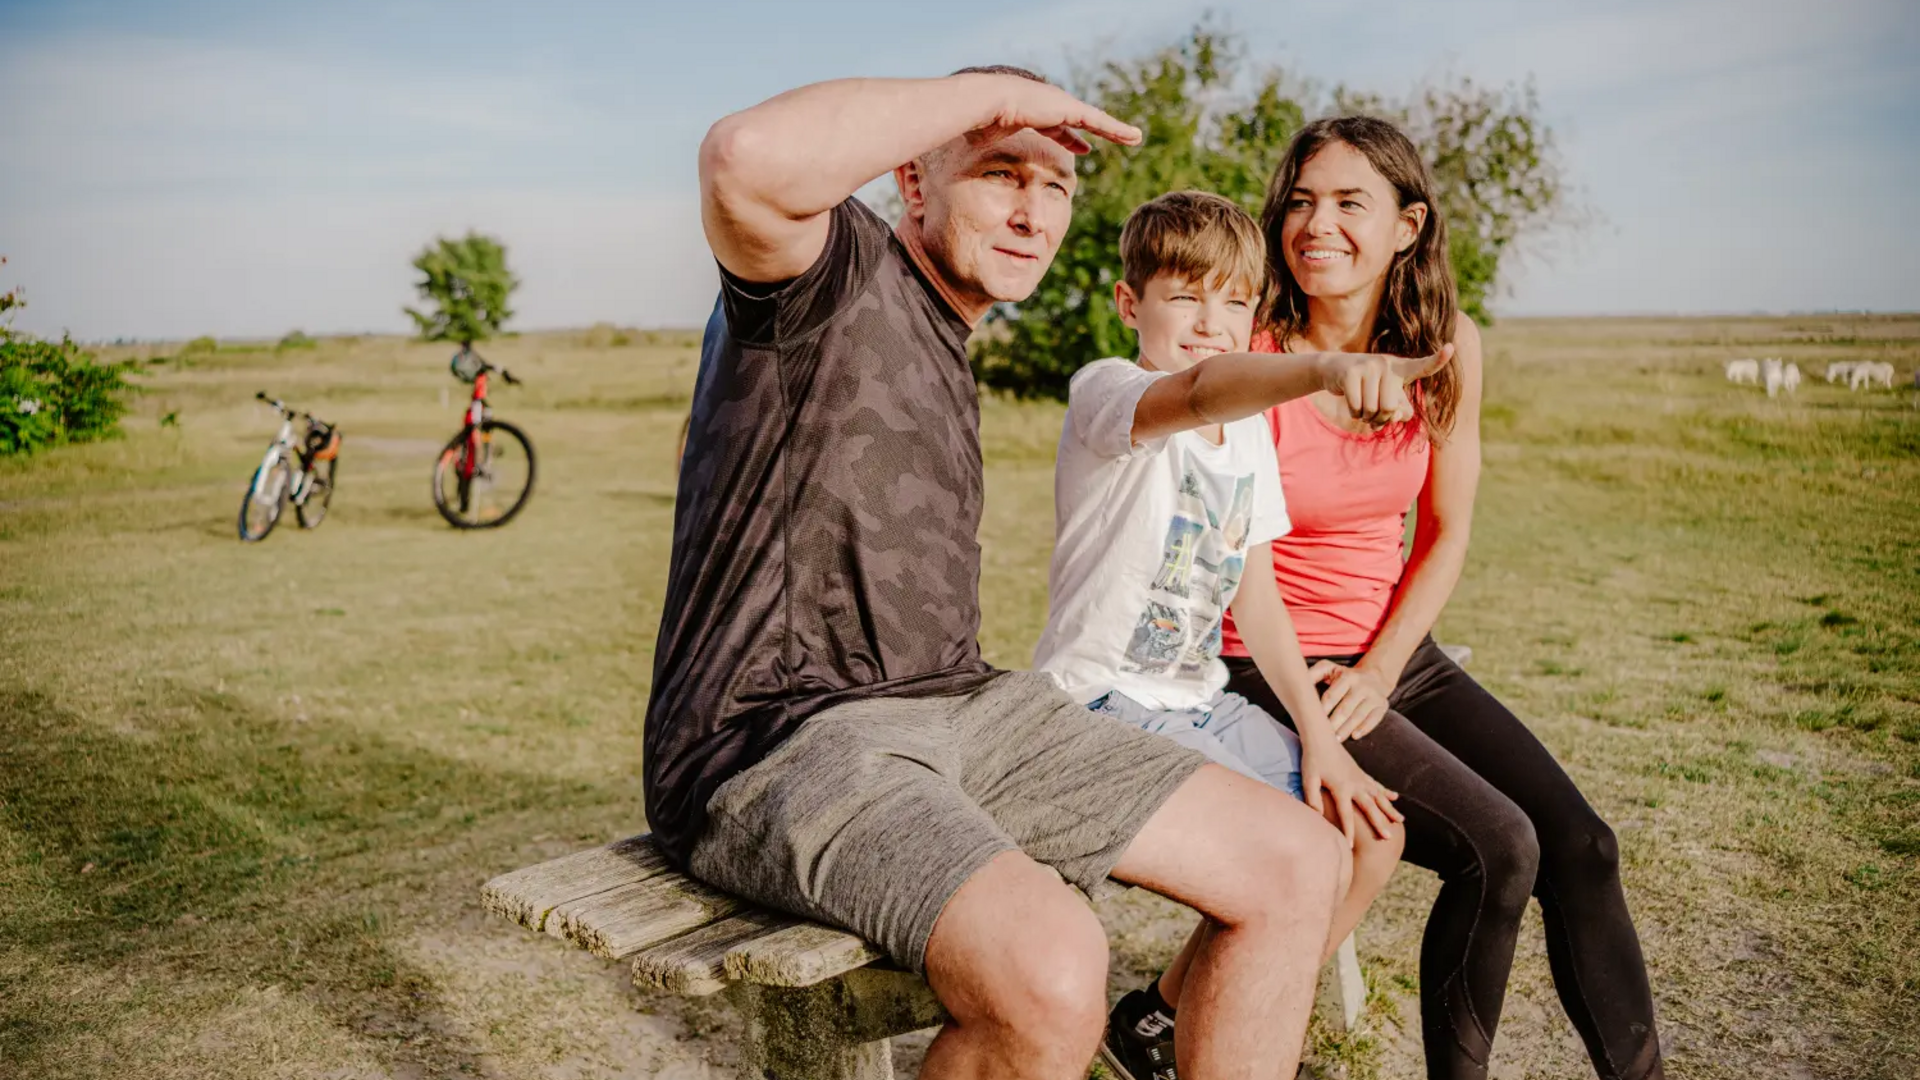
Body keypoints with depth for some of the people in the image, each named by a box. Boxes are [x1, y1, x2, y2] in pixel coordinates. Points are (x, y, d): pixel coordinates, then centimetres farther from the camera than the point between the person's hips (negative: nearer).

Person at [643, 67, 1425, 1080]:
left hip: (956, 703, 9)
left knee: (1296, 862, 1)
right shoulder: (837, 265, -6)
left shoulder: (945, 356, 22)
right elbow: (748, 159, -31)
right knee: (1050, 975, -35)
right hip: (782, 735, -9)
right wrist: (996, 88, -17)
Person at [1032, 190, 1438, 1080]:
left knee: (1372, 834, 4)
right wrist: (1324, 366, -58)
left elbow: (1256, 596, 11)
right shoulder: (1105, 392, -14)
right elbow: (1196, 391, -39)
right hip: (1104, 703, -8)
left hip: (1200, 701, 8)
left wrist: (1320, 737, 3)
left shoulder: (1250, 431, 10)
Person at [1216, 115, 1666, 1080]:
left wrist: (1377, 674, -6)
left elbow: (1446, 536, 4)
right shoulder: (1249, 359, -15)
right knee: (1499, 847, -18)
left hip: (1398, 656, 5)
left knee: (1580, 846, -5)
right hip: (1273, 671, -5)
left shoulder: (1447, 347, 0)